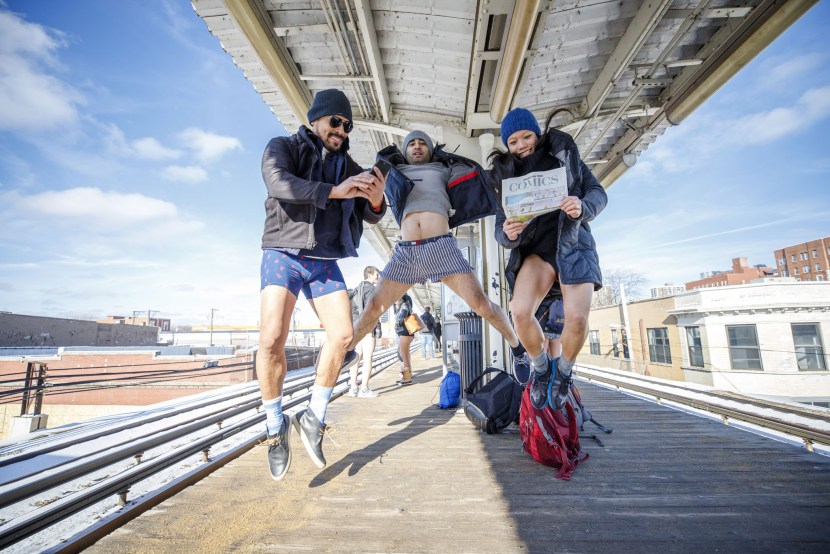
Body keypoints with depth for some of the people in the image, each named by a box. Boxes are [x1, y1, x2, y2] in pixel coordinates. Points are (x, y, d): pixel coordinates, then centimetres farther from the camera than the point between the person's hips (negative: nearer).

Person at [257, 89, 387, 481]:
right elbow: (279, 183, -18)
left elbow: (370, 217, 8)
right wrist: (333, 192, -29)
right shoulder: (282, 147, 4)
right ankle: (276, 426, 5)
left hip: (325, 262, 4)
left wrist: (375, 200, -15)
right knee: (272, 339, -16)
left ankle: (313, 418, 9)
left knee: (342, 335, -9)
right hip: (284, 255, -4)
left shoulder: (348, 167, 15)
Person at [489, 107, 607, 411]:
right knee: (520, 312, -25)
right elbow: (501, 230, 1)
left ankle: (563, 371, 13)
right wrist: (508, 234, -24)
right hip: (535, 248, 0)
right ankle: (541, 367, 7)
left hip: (573, 243, 0)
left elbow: (598, 192, 5)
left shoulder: (563, 152, 8)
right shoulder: (506, 175, 7)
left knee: (577, 318, -21)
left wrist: (583, 207, -19)